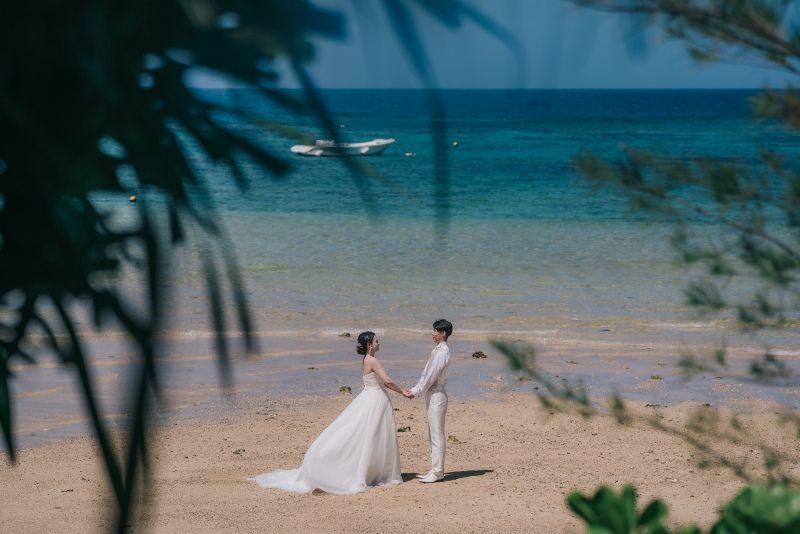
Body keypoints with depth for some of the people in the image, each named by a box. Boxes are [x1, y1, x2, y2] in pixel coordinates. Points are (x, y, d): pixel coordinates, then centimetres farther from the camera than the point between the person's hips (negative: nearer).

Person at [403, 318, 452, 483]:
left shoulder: (442, 353, -18)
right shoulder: (436, 350, 13)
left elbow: (431, 376, -18)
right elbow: (426, 373, 17)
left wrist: (416, 392, -12)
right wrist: (414, 389, 9)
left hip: (437, 395, -10)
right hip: (431, 394, 10)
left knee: (437, 434, -6)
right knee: (433, 434, 13)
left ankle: (437, 471, -3)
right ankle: (435, 469, 19)